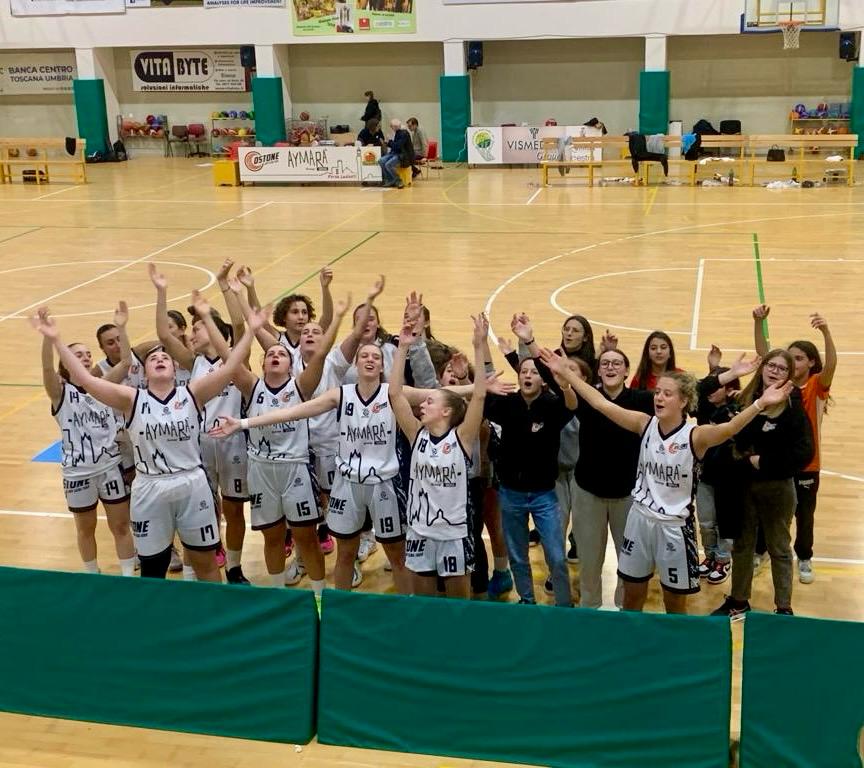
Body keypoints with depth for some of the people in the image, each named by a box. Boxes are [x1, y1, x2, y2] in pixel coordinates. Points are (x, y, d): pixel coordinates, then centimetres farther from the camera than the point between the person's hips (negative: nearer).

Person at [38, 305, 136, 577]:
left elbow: (126, 361, -9)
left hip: (111, 466, 2)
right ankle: (93, 577, 34)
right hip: (78, 472, -2)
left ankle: (129, 577, 20)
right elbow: (47, 368, -26)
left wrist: (121, 327, -20)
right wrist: (48, 334, -41)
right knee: (86, 528, 16)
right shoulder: (61, 392, -7)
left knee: (121, 526, 9)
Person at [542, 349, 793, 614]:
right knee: (632, 595, 18)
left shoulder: (695, 435, -16)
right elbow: (601, 403, -7)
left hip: (674, 526, -3)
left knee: (675, 604, 12)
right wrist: (564, 372, -11)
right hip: (640, 518, 4)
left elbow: (729, 428, -35)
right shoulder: (645, 424, -5)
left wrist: (760, 404, -52)